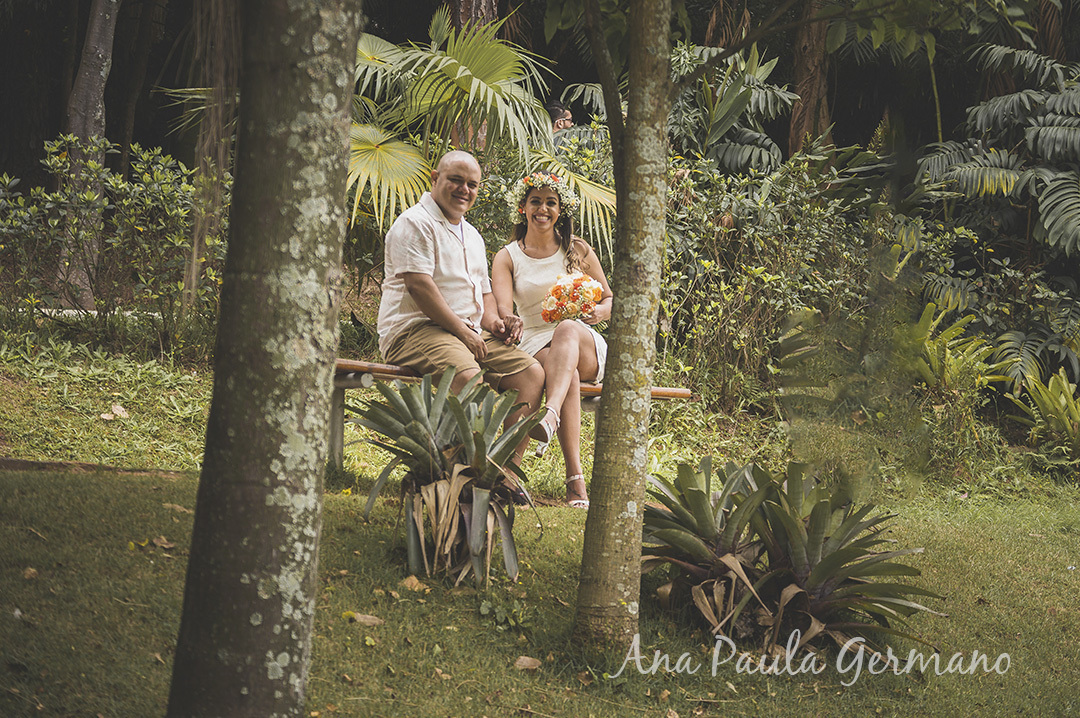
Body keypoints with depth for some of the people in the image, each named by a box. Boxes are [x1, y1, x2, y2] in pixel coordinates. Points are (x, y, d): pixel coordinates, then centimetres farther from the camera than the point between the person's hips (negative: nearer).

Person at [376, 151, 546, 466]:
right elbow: (418, 285, -15)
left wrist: (492, 321, 6)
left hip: (471, 333, 9)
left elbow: (484, 290, 31)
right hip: (416, 330, -8)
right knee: (468, 375, -37)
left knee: (531, 371, -11)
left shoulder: (472, 235, 26)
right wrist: (462, 330, -16)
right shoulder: (415, 223, -3)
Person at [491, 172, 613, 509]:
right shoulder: (507, 258, 8)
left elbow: (610, 299, 16)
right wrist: (508, 323, -33)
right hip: (536, 346, -1)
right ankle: (575, 480, -47)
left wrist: (598, 312, -9)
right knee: (560, 369, -37)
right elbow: (503, 310, -7)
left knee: (567, 329, -37)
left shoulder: (577, 250, 12)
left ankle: (551, 415, -64)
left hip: (586, 346, 1)